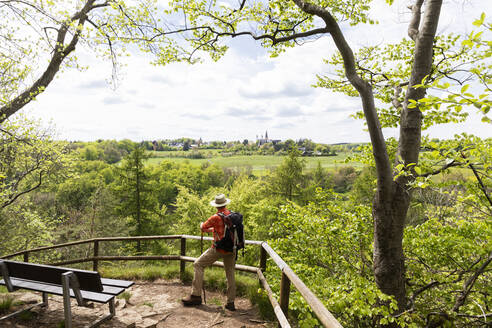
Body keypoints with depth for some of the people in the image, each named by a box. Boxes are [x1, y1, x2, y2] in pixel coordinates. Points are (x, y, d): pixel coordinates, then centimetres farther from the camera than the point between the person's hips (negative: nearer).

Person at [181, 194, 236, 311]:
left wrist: (202, 224, 24)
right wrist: (210, 229, 29)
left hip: (218, 249, -6)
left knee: (198, 265, 8)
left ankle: (196, 296, 9)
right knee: (230, 273, 16)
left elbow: (203, 227, 0)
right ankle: (230, 303, 19)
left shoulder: (215, 217, -16)